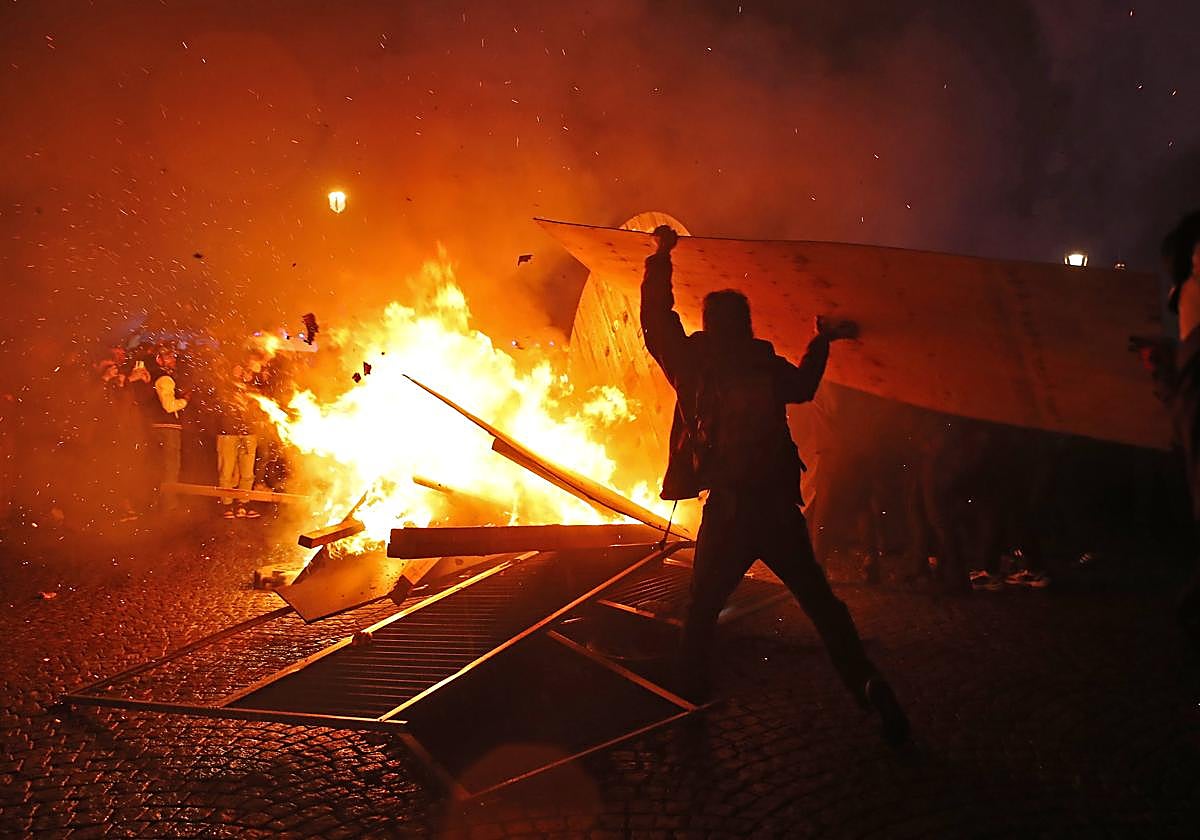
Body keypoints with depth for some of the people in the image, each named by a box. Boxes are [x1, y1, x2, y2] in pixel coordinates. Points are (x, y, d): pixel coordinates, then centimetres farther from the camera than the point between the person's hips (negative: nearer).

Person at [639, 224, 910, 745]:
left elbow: (656, 323, 6)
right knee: (818, 601, 15)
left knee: (702, 608, 15)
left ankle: (690, 697, 19)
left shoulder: (695, 366, -5)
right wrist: (823, 341, 37)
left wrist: (661, 258, 15)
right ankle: (869, 687, 9)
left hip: (728, 509, -3)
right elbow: (804, 386, 23)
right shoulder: (769, 366, 3)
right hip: (779, 506, 3)